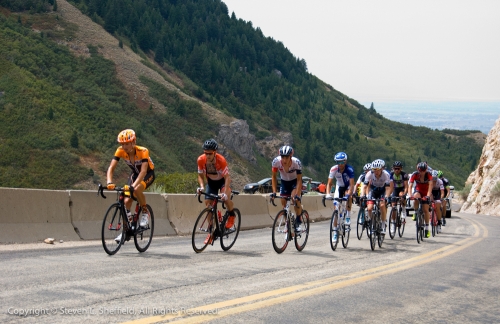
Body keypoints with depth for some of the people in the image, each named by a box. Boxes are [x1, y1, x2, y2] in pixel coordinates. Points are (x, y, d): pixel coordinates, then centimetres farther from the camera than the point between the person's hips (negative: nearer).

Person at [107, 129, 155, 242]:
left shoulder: (143, 151, -33)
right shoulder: (120, 151, -21)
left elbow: (143, 171, -42)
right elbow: (111, 167, -25)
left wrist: (133, 185, -55)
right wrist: (109, 182, -43)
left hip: (148, 174, -5)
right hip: (135, 173, 5)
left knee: (137, 189, -35)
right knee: (127, 200, -9)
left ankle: (145, 212, -10)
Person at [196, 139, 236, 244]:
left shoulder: (221, 160, -34)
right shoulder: (201, 160, -23)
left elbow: (227, 177, -34)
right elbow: (200, 175, -9)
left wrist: (225, 193, -46)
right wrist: (201, 186, -27)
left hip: (222, 181, -4)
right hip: (211, 182, 4)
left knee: (225, 198, -32)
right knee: (208, 204, -6)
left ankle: (231, 215, 0)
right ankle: (211, 232, 5)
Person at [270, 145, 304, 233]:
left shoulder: (296, 162, -34)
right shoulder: (276, 161, -28)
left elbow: (299, 179, -28)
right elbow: (274, 177, -15)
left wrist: (297, 194, -38)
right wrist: (274, 192, -22)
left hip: (295, 181, -3)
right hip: (284, 182, 3)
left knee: (295, 198, -27)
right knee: (283, 203, -6)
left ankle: (298, 221, -9)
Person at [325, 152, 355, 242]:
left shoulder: (349, 169, -29)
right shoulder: (333, 169, -23)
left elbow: (352, 184, -33)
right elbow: (329, 183, -19)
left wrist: (348, 194, -48)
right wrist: (328, 194, -35)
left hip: (348, 187, -2)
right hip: (339, 187, 2)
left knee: (348, 197, -37)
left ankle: (348, 217, -20)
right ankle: (335, 232, 0)